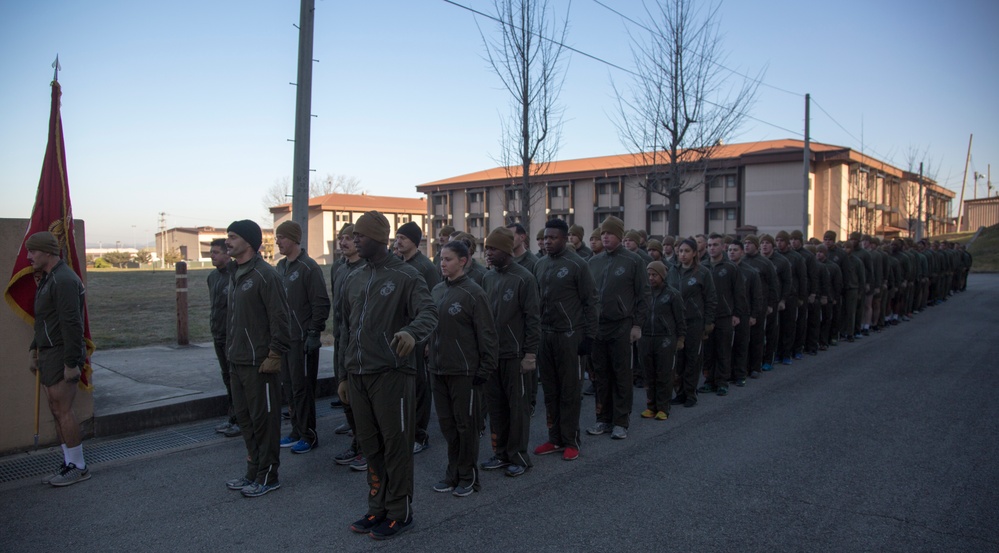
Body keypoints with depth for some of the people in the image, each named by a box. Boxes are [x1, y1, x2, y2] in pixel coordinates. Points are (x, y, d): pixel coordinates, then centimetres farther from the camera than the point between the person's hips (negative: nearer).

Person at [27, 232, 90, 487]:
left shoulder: (64, 280, -17)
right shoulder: (48, 279, 17)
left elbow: (72, 324, -22)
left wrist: (71, 363, -23)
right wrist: (33, 349, 20)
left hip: (62, 355, -10)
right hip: (48, 354, 10)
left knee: (63, 410, -6)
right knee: (57, 410, 12)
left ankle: (78, 467, 4)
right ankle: (69, 465, 19)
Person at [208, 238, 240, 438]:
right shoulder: (213, 276, 12)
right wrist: (213, 323, 19)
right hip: (219, 335, 8)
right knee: (228, 378, 15)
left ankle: (240, 421, 7)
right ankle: (232, 418, 25)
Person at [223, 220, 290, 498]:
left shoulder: (265, 274, -15)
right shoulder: (234, 274, 14)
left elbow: (279, 318, -18)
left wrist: (274, 355, -19)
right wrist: (230, 348, 17)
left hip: (259, 363, -9)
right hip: (237, 361, 9)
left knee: (264, 419, 1)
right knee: (245, 417, 16)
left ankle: (268, 476, 13)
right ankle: (253, 471, 28)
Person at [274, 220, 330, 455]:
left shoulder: (308, 267, -13)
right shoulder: (281, 266, 12)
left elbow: (321, 303, -16)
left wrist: (314, 333, -17)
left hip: (303, 339, -8)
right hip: (284, 337, 8)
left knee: (302, 388, -2)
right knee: (289, 386, 13)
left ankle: (308, 435, 9)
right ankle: (297, 431, 24)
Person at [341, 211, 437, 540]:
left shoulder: (405, 276, -6)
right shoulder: (353, 279, 14)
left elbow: (429, 313, -18)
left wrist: (412, 332, -41)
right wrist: (344, 376, 18)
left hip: (391, 374, -6)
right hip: (357, 376, 6)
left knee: (396, 444, 3)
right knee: (369, 445, 14)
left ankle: (400, 512, 17)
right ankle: (378, 508, 28)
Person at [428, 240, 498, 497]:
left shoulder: (473, 293, -11)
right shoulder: (436, 291, 9)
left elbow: (487, 334, -11)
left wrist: (485, 368, -13)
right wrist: (431, 353, 11)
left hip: (464, 372, -6)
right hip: (438, 370, 7)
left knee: (466, 425, 4)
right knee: (447, 424, 14)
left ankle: (468, 477, 18)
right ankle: (453, 473, 27)